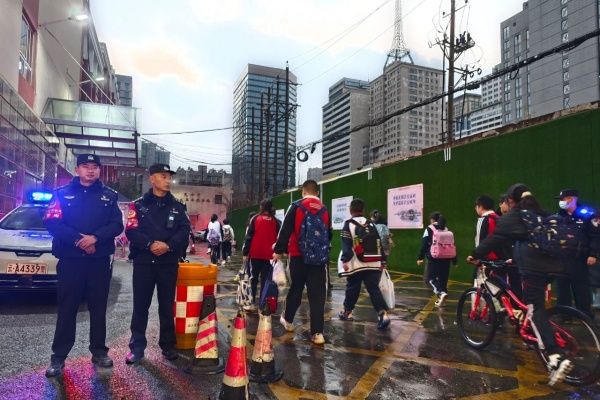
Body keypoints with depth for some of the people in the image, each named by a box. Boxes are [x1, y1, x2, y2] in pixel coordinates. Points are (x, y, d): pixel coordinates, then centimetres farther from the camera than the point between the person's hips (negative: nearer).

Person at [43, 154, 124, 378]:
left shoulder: (109, 196, 9)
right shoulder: (62, 193, 6)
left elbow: (117, 225, 0)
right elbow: (52, 223, -5)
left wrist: (95, 238, -17)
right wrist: (79, 239, -17)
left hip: (100, 260, 1)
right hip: (70, 260, -1)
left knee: (98, 307, 8)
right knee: (66, 308, 2)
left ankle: (99, 352, 19)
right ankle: (58, 356, 12)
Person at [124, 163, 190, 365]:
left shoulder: (177, 207, 9)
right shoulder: (139, 205, 5)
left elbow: (184, 232, 0)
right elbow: (132, 231, -6)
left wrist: (168, 245, -17)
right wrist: (150, 244, -21)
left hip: (168, 263, 1)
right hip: (143, 262, -1)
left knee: (167, 305, 8)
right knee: (140, 305, 4)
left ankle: (168, 345, 19)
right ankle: (137, 346, 15)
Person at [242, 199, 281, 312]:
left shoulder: (255, 219, 0)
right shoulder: (276, 221, 5)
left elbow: (248, 236, -2)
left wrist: (245, 253, 1)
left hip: (255, 254, -1)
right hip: (269, 255, 1)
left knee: (254, 278, 9)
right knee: (265, 279, 6)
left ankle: (253, 303, 6)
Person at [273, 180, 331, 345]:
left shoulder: (296, 207, -4)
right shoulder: (324, 210, 7)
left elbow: (285, 230, -7)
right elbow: (329, 234, 14)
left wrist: (279, 250, 0)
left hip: (299, 256, -1)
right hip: (319, 257, 1)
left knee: (296, 288, 16)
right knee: (317, 293, 1)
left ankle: (288, 320, 33)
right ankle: (317, 332, -1)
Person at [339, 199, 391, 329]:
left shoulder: (348, 224, -2)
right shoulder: (371, 224, 12)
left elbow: (346, 244, -11)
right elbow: (379, 243, 12)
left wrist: (345, 260, -13)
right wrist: (382, 260, 16)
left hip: (356, 264, -3)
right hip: (373, 264, 3)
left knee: (352, 289, 10)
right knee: (374, 289, 1)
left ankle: (347, 312, 25)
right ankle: (383, 314, -14)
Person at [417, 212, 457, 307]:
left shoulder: (429, 229, -3)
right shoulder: (446, 230, 10)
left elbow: (424, 244, -7)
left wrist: (420, 258, -2)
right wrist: (454, 261, 16)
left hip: (434, 258, -5)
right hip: (445, 258, 5)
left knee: (430, 278, 3)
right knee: (443, 278, 13)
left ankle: (441, 293, -19)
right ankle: (440, 299, 19)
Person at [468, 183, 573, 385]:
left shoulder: (512, 216, 2)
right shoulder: (541, 214, 23)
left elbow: (495, 239, -1)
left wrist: (475, 255, 8)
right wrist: (516, 257, 41)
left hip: (534, 267, -8)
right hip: (552, 263, 8)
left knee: (536, 310, -10)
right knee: (536, 303, 25)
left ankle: (557, 357, -22)